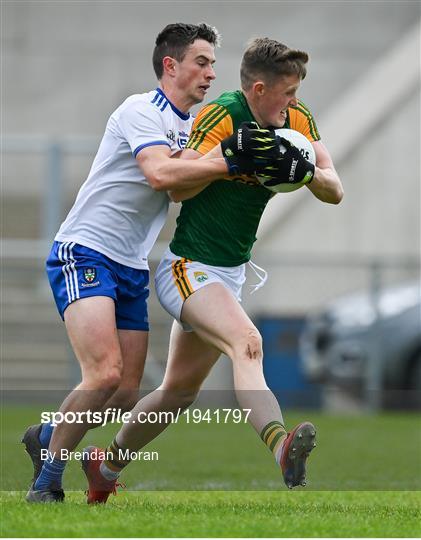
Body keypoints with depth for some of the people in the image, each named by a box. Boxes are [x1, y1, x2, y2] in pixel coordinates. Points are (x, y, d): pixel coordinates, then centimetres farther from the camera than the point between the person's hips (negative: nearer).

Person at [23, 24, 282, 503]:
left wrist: (262, 161, -8)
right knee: (104, 374, -23)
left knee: (127, 393, 2)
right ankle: (47, 480, -9)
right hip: (84, 254, -9)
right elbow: (159, 173, -28)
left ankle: (46, 437, 26)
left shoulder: (193, 128, 15)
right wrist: (230, 163, -31)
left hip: (132, 269, 9)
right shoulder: (141, 111, -12)